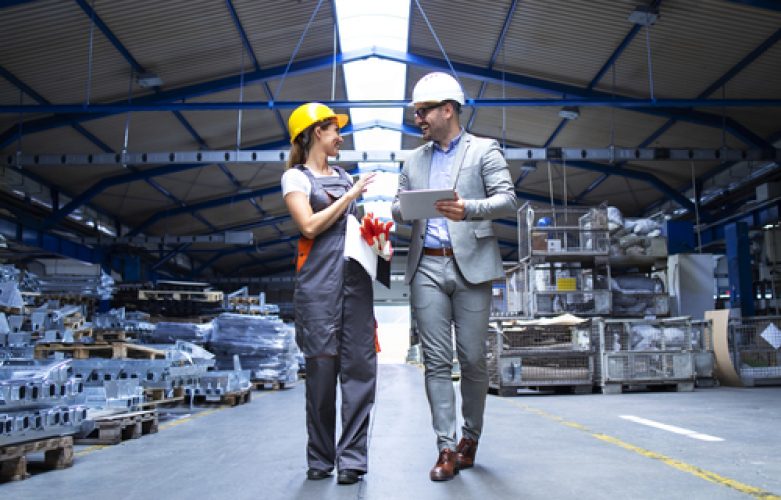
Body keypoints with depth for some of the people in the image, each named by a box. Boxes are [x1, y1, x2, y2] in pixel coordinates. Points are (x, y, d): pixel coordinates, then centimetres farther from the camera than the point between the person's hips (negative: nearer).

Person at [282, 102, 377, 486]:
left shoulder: (344, 176, 22)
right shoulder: (296, 176, 4)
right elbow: (309, 226, -10)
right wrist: (350, 195, -6)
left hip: (356, 276, 5)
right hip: (319, 278, -5)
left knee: (359, 365, -3)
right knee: (322, 367, -3)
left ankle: (351, 457, 1)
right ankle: (320, 458, 10)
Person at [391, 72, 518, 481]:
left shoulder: (484, 149, 5)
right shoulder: (414, 160, 18)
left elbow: (508, 200, -5)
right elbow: (398, 207, 16)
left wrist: (469, 209, -23)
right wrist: (401, 210, -8)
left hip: (470, 266, -3)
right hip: (427, 268, 3)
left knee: (472, 359, 2)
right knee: (436, 361, -1)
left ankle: (470, 437, 21)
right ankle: (447, 447, 4)